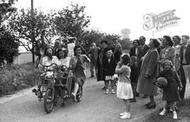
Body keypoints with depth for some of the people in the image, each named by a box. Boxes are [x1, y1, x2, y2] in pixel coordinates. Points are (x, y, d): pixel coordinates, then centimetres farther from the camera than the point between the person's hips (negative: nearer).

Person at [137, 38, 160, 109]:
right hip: (146, 72, 10)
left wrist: (147, 73, -26)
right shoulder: (150, 51, 10)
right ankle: (151, 101, 24)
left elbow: (152, 64, -25)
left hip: (149, 74, -10)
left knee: (149, 88, -3)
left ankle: (153, 103, 7)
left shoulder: (154, 52, -20)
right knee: (147, 88, 15)